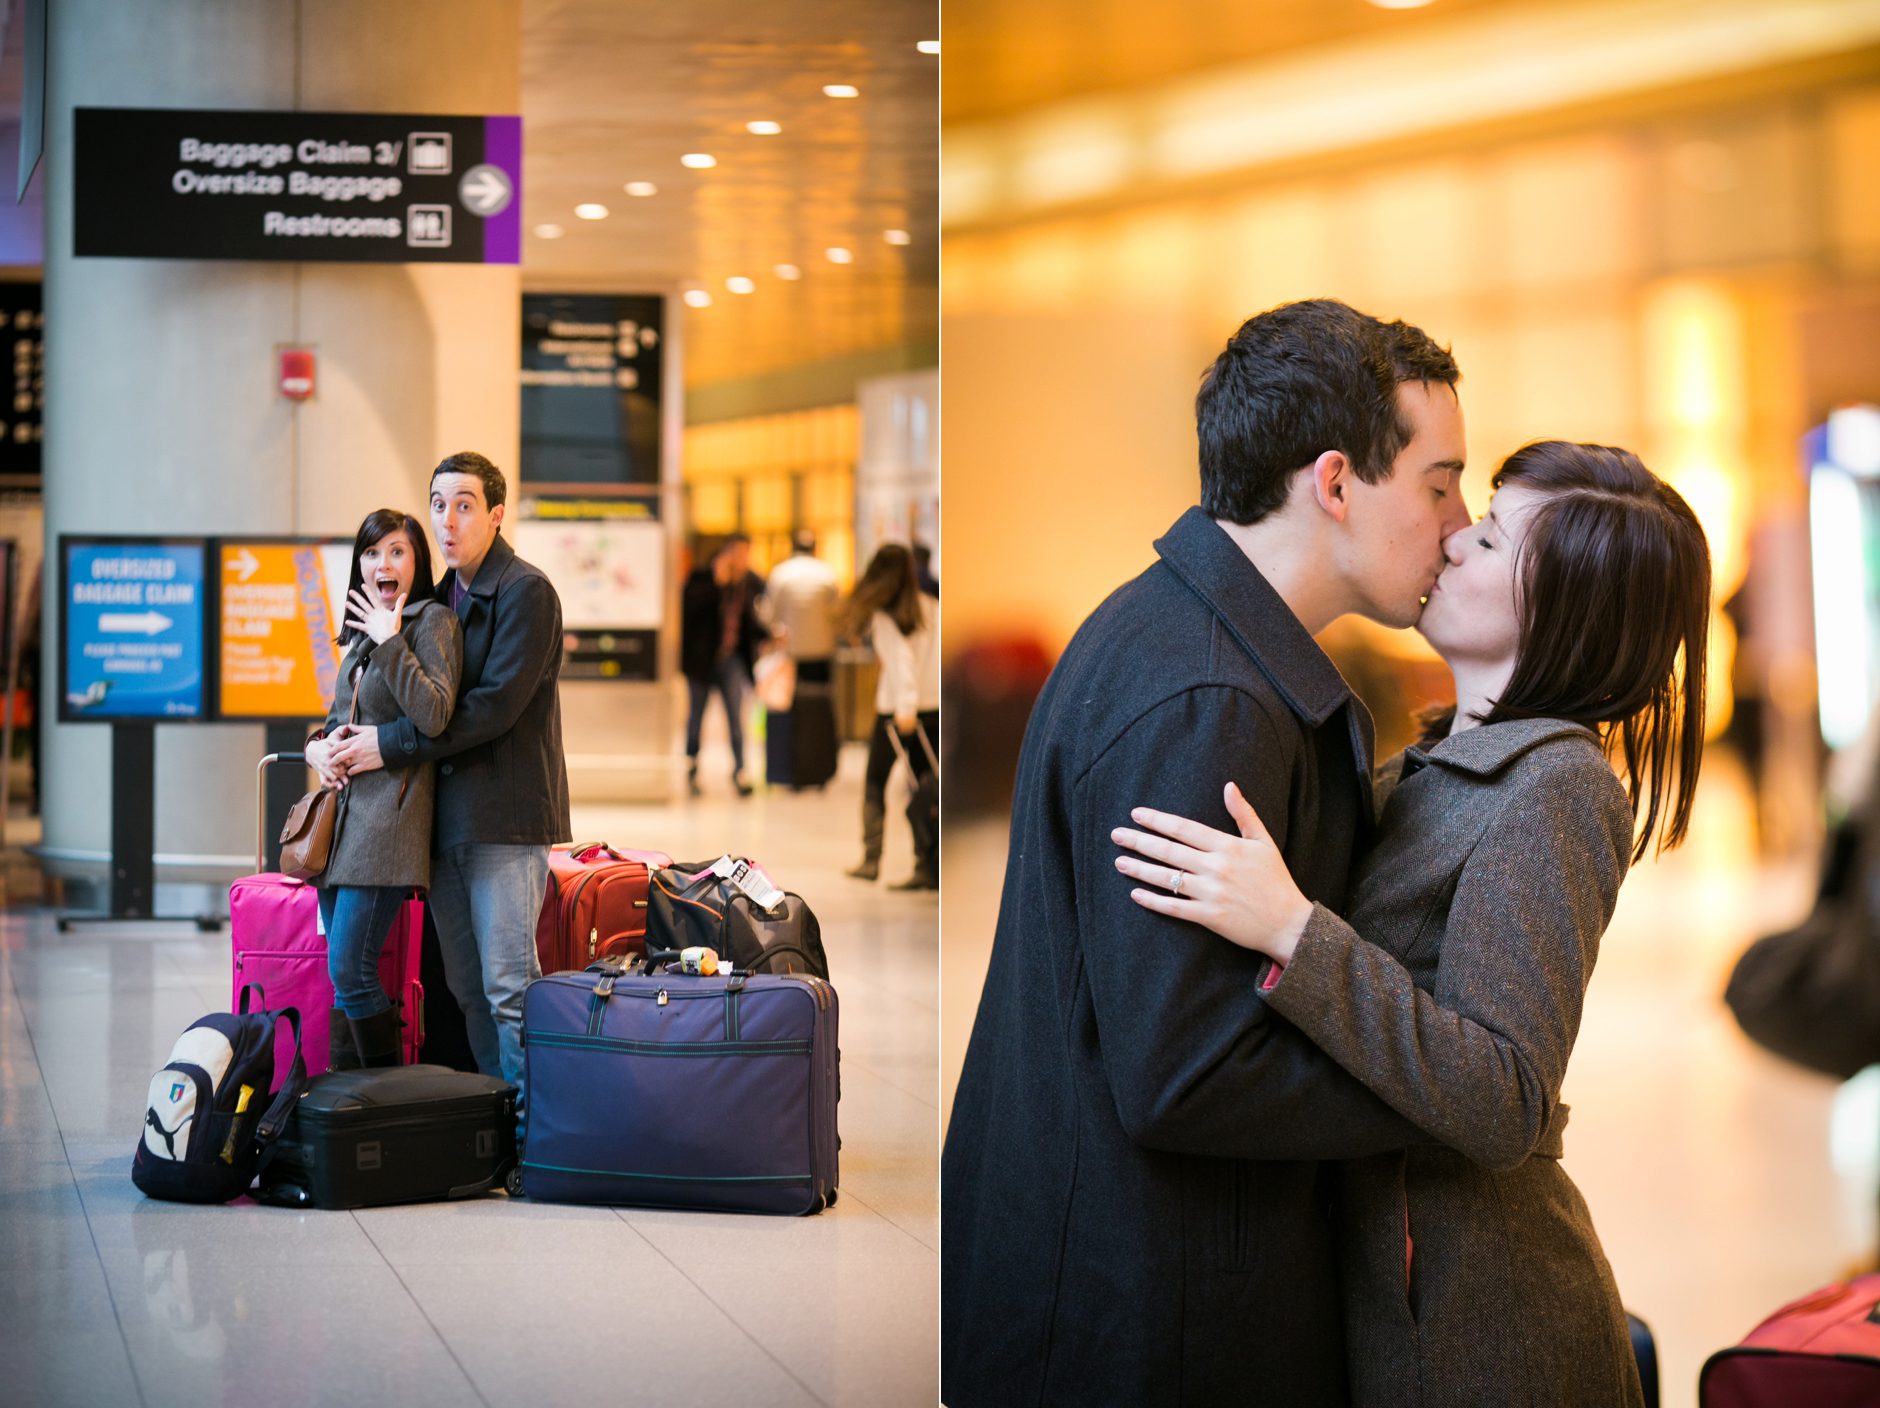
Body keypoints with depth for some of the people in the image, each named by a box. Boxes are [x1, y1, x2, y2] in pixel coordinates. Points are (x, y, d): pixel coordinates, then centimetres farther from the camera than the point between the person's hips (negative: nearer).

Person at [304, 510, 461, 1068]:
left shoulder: (432, 620, -5)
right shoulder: (364, 631, 19)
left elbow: (434, 717, -18)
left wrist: (390, 641, -15)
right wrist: (318, 745, 6)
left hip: (390, 809, -8)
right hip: (343, 810, 8)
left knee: (350, 970, -12)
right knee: (342, 972, 8)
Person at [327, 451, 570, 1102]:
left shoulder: (526, 592, -9)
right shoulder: (445, 597, 17)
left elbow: (493, 707, -17)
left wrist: (388, 744, -15)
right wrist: (344, 741, 2)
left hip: (505, 816, -8)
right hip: (447, 818, 8)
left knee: (509, 987, -9)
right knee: (468, 990, 11)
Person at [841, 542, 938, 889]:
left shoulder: (884, 615, -8)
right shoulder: (932, 608, 6)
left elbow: (901, 659, -18)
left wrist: (905, 707, -22)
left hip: (895, 710, -4)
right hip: (933, 707, 4)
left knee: (875, 783, 12)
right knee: (923, 787, 7)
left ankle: (871, 859, 9)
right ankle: (928, 868, 0)